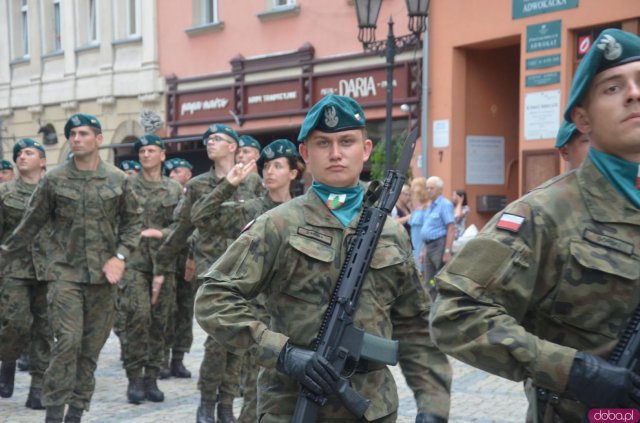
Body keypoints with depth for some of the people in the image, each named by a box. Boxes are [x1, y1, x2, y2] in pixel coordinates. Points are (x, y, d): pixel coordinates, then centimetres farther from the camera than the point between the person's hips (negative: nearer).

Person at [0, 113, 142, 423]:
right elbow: (31, 223, 8)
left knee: (92, 344, 6)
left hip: (103, 273, 2)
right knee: (68, 339, -13)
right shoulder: (54, 179, 0)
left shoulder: (118, 180, 3)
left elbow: (132, 220, 9)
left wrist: (120, 256, -3)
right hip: (64, 270, -2)